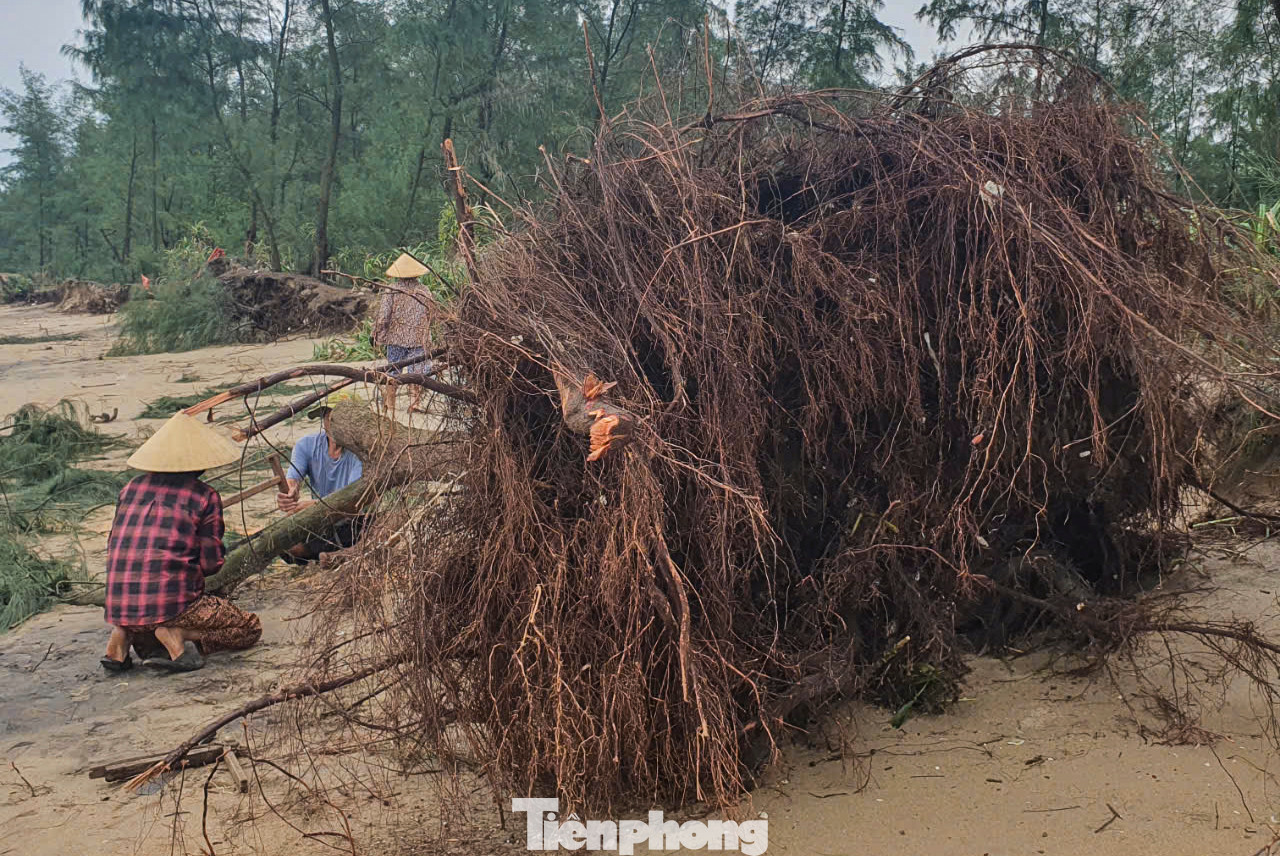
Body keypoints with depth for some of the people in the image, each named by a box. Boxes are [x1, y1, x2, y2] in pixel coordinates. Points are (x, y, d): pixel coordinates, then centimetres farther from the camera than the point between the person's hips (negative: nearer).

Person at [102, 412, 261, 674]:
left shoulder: (131, 488, 13)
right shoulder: (205, 497, -3)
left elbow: (113, 546, 19)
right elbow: (211, 564, -2)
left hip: (119, 607, 6)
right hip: (171, 601, -6)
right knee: (250, 628, 7)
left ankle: (121, 634, 8)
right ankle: (177, 634, -13)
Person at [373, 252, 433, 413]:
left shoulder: (392, 290, -6)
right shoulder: (424, 291, 0)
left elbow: (383, 316, -7)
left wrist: (378, 336, 3)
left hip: (395, 337, 0)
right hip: (418, 339, 0)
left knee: (392, 371, 8)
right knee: (416, 371, 7)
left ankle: (389, 407, 12)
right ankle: (414, 404, 7)